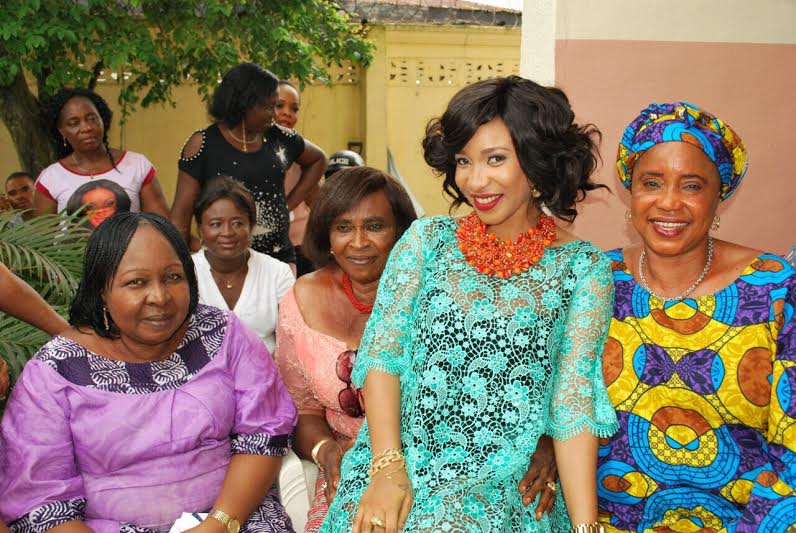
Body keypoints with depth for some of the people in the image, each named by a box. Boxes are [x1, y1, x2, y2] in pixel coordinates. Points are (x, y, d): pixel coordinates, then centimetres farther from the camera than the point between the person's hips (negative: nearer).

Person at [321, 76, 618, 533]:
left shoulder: (582, 267, 1)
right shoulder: (427, 239, 6)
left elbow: (575, 402, -4)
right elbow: (382, 353, 1)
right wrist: (387, 467, -10)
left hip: (509, 492, -1)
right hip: (403, 471, 2)